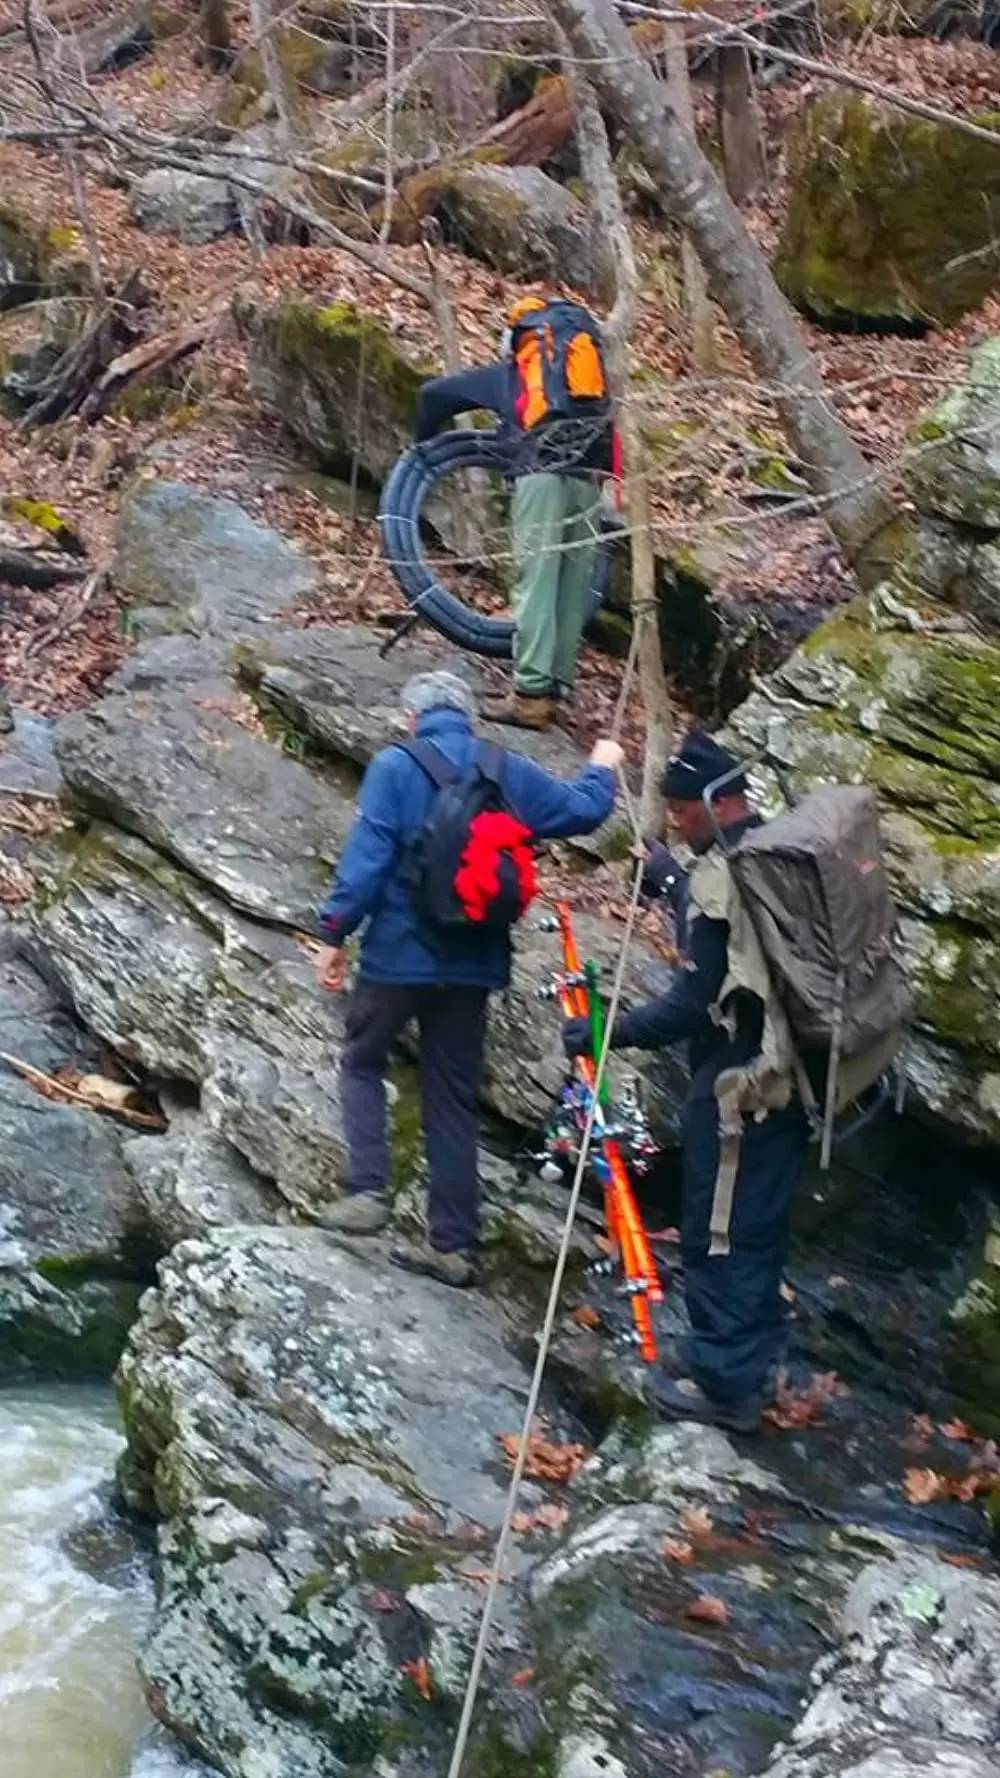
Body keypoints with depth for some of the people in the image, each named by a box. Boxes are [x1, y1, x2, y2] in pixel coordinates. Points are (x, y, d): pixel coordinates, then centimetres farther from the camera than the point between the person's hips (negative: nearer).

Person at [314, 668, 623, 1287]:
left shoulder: (395, 766, -8)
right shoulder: (511, 771, 4)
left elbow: (366, 858, -13)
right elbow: (582, 811, 16)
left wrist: (334, 933, -6)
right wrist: (602, 769, 36)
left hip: (399, 953, -3)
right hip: (473, 963, 4)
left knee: (363, 1063, 18)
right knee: (454, 1098, 10)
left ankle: (368, 1191, 2)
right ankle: (454, 1242, 12)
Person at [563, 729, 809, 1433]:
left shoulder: (722, 875, -19)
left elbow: (696, 1002, -20)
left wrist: (610, 1032, -13)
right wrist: (674, 887, 20)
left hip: (736, 1083, -9)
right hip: (789, 1077, 9)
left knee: (718, 1233, 2)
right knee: (759, 1227, 18)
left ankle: (725, 1381, 10)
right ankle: (752, 1361, 29)